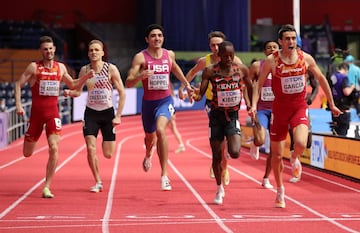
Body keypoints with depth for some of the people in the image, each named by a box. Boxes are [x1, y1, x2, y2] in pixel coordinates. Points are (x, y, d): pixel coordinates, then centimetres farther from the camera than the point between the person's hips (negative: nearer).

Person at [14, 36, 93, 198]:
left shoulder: (61, 68, 7)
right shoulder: (33, 67, -3)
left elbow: (72, 85, 21)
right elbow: (18, 84, 0)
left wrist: (86, 77, 6)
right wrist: (18, 105, -12)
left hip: (53, 113, 1)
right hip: (36, 112, -1)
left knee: (54, 148, -18)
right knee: (27, 153, 7)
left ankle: (47, 187, -11)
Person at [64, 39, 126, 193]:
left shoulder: (111, 69, -8)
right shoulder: (84, 70, -1)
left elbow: (122, 93, -5)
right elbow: (78, 91, 6)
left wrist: (118, 116, -10)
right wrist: (70, 93, -18)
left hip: (108, 112, -1)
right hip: (91, 113, 1)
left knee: (108, 154, 1)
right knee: (91, 149, -14)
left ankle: (106, 141, 39)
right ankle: (98, 182, 1)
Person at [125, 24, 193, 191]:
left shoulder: (169, 54, 0)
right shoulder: (140, 57, -11)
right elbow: (128, 83, -17)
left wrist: (186, 84, 30)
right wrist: (141, 76, -35)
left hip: (165, 101, -1)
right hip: (148, 102, 1)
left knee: (160, 130, -27)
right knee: (150, 136, 20)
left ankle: (164, 175, -25)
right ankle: (148, 156, 61)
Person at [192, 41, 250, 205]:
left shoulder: (242, 69, -3)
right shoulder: (210, 71, -8)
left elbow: (251, 87, 13)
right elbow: (201, 93, -10)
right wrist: (196, 96, -32)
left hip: (233, 116, 0)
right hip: (216, 116, 0)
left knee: (235, 153, -19)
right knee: (216, 156, 5)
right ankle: (219, 189, 25)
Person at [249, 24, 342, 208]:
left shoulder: (306, 58, -2)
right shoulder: (271, 60, -8)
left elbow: (321, 79, 10)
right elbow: (259, 84, -1)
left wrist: (331, 104, 13)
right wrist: (253, 105, -16)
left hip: (299, 107, 0)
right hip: (280, 108, 0)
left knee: (301, 144, -25)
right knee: (277, 155, 5)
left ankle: (294, 158, 14)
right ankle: (280, 190, 27)